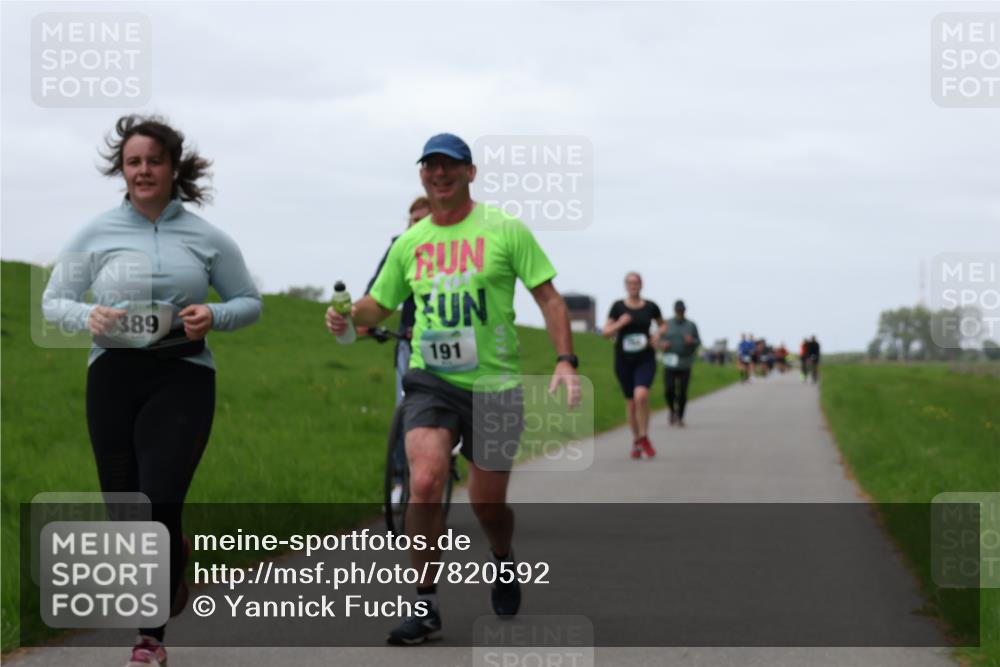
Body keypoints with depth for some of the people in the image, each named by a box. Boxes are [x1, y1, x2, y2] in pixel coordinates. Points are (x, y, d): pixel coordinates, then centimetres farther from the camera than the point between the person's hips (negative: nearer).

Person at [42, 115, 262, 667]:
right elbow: (52, 301, 10)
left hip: (183, 377, -2)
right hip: (114, 376, 2)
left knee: (159, 503, -13)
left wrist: (215, 316, -9)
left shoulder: (206, 238, 5)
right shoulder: (95, 234, 5)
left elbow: (249, 302, 13)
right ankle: (173, 564, 37)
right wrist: (87, 316, -12)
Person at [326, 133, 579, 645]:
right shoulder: (410, 243, 7)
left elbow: (548, 298, -1)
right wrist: (347, 316, -5)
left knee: (487, 504, 6)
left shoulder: (505, 230, -3)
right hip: (430, 382, 2)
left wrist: (565, 360, -13)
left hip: (494, 385, -1)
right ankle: (425, 607, -10)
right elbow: (379, 305, 18)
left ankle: (503, 561, 42)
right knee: (425, 482, -20)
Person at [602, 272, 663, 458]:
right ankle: (636, 440, 26)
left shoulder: (650, 307, 1)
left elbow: (662, 325, 19)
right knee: (630, 401, 8)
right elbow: (606, 333, 0)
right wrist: (619, 324, -17)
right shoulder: (618, 307, -1)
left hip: (645, 359, -1)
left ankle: (644, 437, -5)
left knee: (641, 395, -23)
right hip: (624, 359, 1)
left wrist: (659, 333, -2)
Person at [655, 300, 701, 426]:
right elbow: (659, 340, 8)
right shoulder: (667, 324, 3)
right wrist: (662, 344, -14)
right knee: (669, 390, -11)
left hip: (685, 364, 0)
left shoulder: (691, 326, 1)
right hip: (670, 364, 0)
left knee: (682, 392, -3)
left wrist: (692, 341, -17)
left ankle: (680, 417, 13)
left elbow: (698, 342, 5)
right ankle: (672, 410, 18)